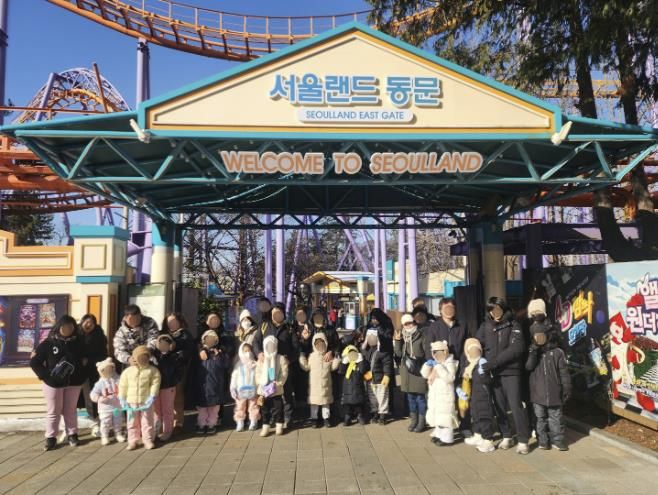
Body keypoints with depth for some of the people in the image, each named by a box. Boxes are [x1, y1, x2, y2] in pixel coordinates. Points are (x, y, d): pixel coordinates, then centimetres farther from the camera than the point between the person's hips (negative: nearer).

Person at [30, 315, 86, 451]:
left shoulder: (78, 342, 0)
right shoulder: (48, 343, -7)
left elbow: (83, 359, 8)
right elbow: (34, 362, -5)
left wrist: (81, 375, -7)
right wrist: (45, 375, -13)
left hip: (73, 383, 2)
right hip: (53, 383, -2)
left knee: (70, 410, 13)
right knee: (53, 411, 7)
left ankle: (72, 435, 23)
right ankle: (51, 438, 18)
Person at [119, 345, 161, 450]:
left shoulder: (153, 370, -6)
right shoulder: (127, 371, 0)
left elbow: (155, 384, -8)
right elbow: (122, 385, 5)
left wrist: (152, 396, -14)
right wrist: (122, 399, 2)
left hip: (146, 401, -2)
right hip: (131, 402, 2)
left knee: (147, 422, 5)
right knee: (132, 422, 10)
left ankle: (148, 440, 14)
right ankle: (132, 441, 21)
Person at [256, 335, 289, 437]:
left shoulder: (281, 358, -2)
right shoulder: (261, 359, 4)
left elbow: (284, 373, -6)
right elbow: (258, 374, 2)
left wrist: (278, 384, -16)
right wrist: (260, 385, -11)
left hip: (276, 389, -2)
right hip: (263, 389, 2)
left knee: (277, 408, 6)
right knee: (265, 408, 8)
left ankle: (279, 426, 19)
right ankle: (265, 426, 18)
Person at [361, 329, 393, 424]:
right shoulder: (365, 348, 4)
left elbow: (387, 363, -15)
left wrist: (386, 375, -19)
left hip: (380, 378, -6)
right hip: (369, 378, 6)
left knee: (382, 397, 2)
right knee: (371, 397, 15)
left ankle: (382, 415, 13)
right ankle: (374, 414, 28)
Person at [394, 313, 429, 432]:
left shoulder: (421, 337, -5)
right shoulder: (402, 337, 8)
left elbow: (428, 354, -6)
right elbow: (399, 354, 3)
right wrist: (397, 341, -9)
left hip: (419, 371, -5)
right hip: (406, 372, 5)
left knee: (420, 397, -1)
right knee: (410, 397, 13)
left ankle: (421, 421, 11)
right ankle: (414, 420, 26)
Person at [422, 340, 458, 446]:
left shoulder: (450, 363, -14)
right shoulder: (434, 363, 9)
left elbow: (449, 378, -28)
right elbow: (424, 374, 10)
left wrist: (439, 366, -29)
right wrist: (428, 364, -7)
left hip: (445, 395, -8)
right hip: (434, 395, 9)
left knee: (444, 416, -7)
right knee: (437, 415, 18)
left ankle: (447, 438, 1)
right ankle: (439, 434, 31)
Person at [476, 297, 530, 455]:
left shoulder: (513, 325, -5)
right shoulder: (485, 326, 5)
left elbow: (516, 348, -16)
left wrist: (493, 362, -20)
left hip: (511, 371, -3)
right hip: (493, 373, 4)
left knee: (516, 405, -5)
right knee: (499, 406, 10)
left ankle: (523, 440, 8)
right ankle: (506, 437, 25)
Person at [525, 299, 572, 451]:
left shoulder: (557, 352, -4)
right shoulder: (532, 351, 3)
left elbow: (564, 372, -1)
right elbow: (528, 367, -12)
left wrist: (567, 387, -2)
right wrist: (534, 351, -19)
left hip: (553, 391, -2)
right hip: (538, 391, 2)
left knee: (556, 417, 8)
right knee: (540, 417, 10)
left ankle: (557, 440, 18)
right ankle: (543, 441, 19)